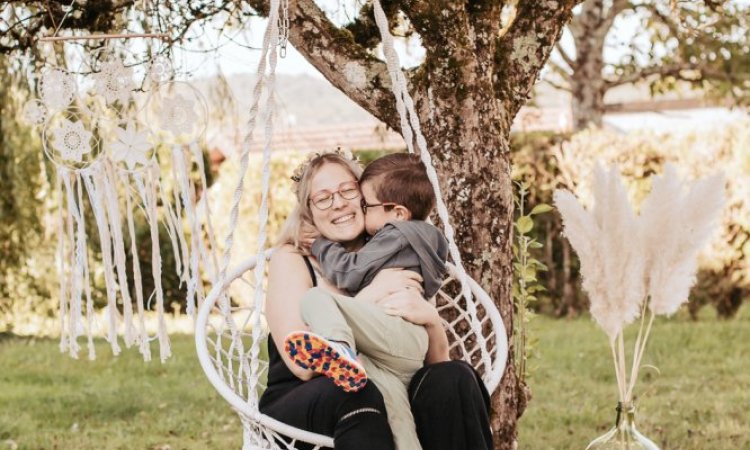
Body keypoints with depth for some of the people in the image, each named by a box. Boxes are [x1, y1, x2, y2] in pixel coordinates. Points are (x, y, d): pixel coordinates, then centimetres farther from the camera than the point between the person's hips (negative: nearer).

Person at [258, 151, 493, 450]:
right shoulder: (291, 260, -1)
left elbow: (437, 360, 8)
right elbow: (303, 365, -15)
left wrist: (429, 318, -15)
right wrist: (369, 297, -18)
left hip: (378, 412, 4)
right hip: (297, 412, -4)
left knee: (453, 378, -24)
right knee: (353, 391, -37)